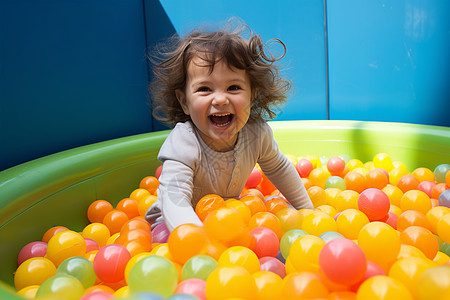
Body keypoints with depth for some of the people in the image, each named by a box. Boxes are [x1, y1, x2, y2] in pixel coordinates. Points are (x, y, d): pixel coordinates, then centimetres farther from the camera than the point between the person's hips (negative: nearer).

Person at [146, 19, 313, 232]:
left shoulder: (257, 133, -21)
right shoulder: (182, 145, -37)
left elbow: (279, 170, -1)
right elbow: (174, 201, -45)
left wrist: (307, 210, 8)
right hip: (178, 222, -4)